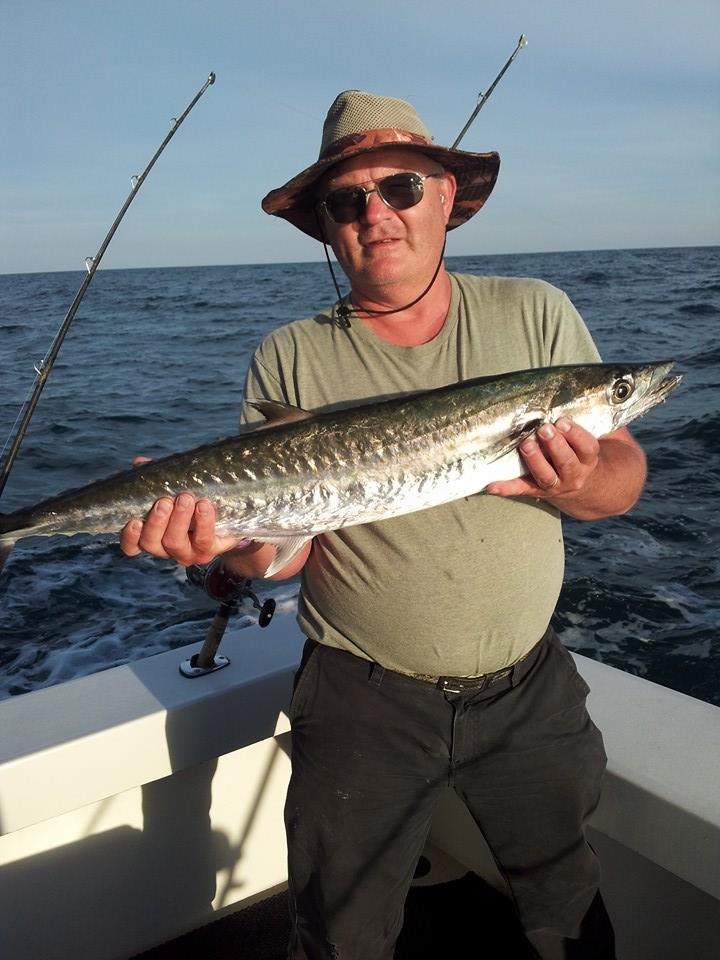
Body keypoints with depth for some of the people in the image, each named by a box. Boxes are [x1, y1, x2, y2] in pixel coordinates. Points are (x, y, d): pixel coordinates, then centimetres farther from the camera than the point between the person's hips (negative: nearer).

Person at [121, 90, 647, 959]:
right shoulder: (291, 358, -7)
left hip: (529, 689, 2)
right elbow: (285, 544, -11)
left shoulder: (535, 315, -4)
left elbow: (625, 475, -4)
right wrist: (232, 536, -33)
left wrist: (579, 484, -27)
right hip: (363, 699, -1)